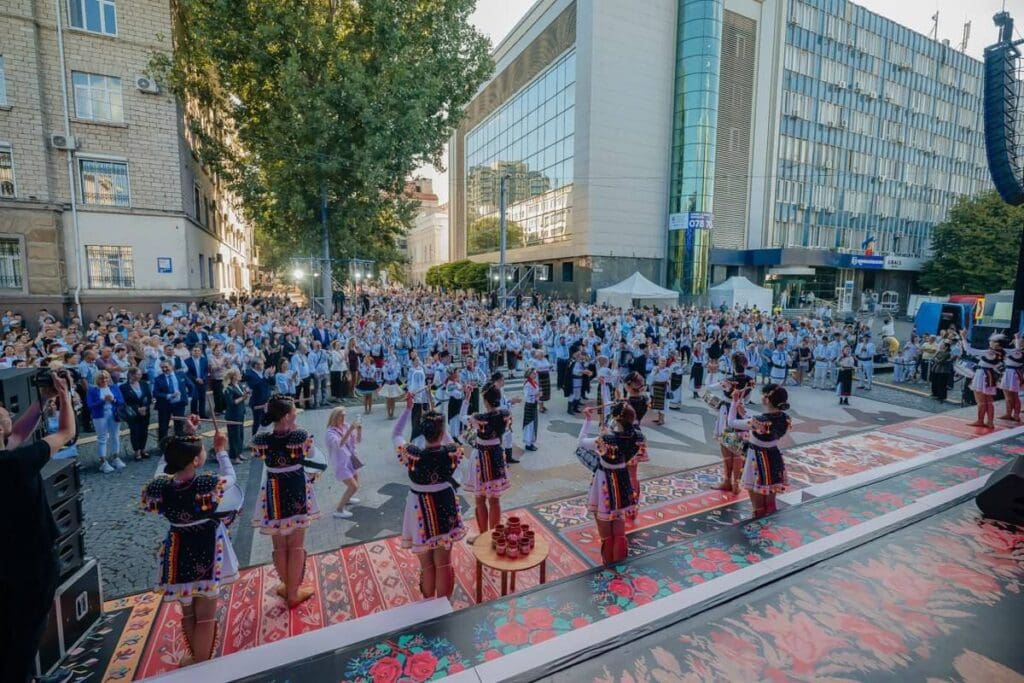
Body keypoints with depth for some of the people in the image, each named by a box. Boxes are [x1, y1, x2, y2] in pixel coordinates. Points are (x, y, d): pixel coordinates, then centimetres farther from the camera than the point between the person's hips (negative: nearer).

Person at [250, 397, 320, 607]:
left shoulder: (261, 439, -16)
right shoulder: (301, 436, -22)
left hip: (274, 495, 2)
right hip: (297, 493, -2)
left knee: (279, 545, 20)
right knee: (297, 545, 14)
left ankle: (287, 586, 37)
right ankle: (294, 592, 26)